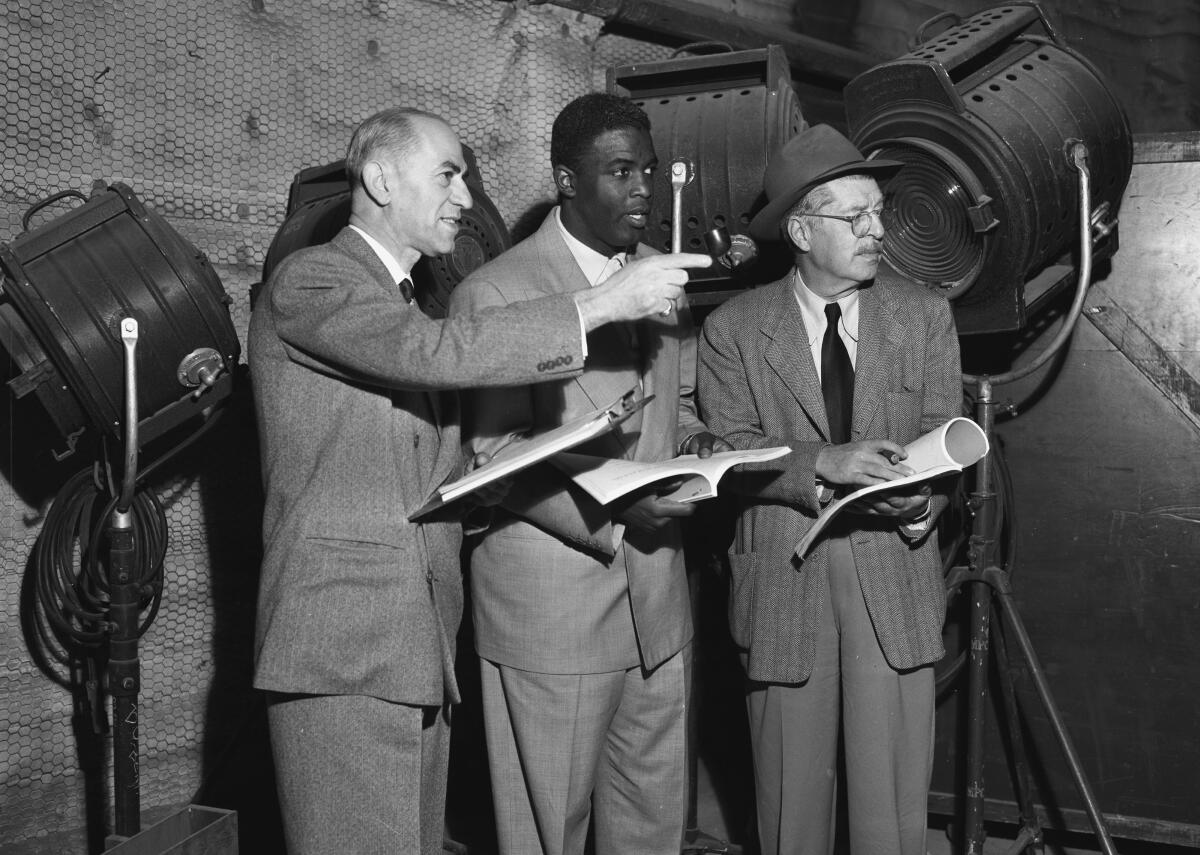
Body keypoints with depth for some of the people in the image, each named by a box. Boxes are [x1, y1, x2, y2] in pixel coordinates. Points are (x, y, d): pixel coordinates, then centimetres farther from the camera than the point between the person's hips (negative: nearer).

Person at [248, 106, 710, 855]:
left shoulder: (412, 306, 22)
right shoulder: (310, 282, -6)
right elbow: (437, 353, -22)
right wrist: (602, 306, -18)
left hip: (424, 649, 8)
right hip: (341, 651, -8)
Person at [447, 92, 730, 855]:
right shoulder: (495, 292, -10)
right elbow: (495, 459, -12)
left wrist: (695, 442, -2)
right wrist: (612, 518, -22)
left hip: (657, 597, 6)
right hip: (552, 604, -6)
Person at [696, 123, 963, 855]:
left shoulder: (925, 314, 5)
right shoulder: (734, 328, 1)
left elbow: (943, 435, 2)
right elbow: (729, 450, -6)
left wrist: (923, 499, -19)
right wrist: (824, 463, -21)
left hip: (895, 581, 1)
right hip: (783, 582, -1)